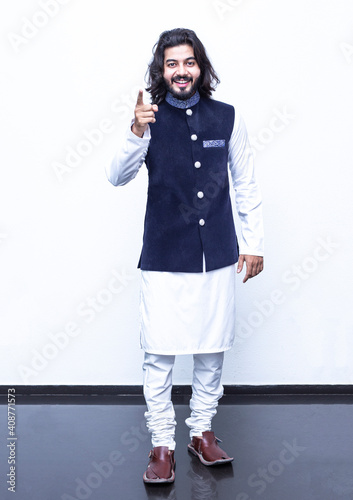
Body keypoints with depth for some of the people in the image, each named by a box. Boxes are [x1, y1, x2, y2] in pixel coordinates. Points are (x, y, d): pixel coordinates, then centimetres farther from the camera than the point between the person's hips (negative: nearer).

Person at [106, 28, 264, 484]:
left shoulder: (227, 118, 3)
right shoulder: (150, 120, -1)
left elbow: (246, 185, 9)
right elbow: (117, 177, -10)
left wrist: (254, 243, 8)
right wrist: (137, 134, -27)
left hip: (218, 257, 2)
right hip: (164, 259, -2)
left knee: (211, 350, 11)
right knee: (159, 354, -1)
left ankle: (202, 430, 28)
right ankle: (162, 444, 12)